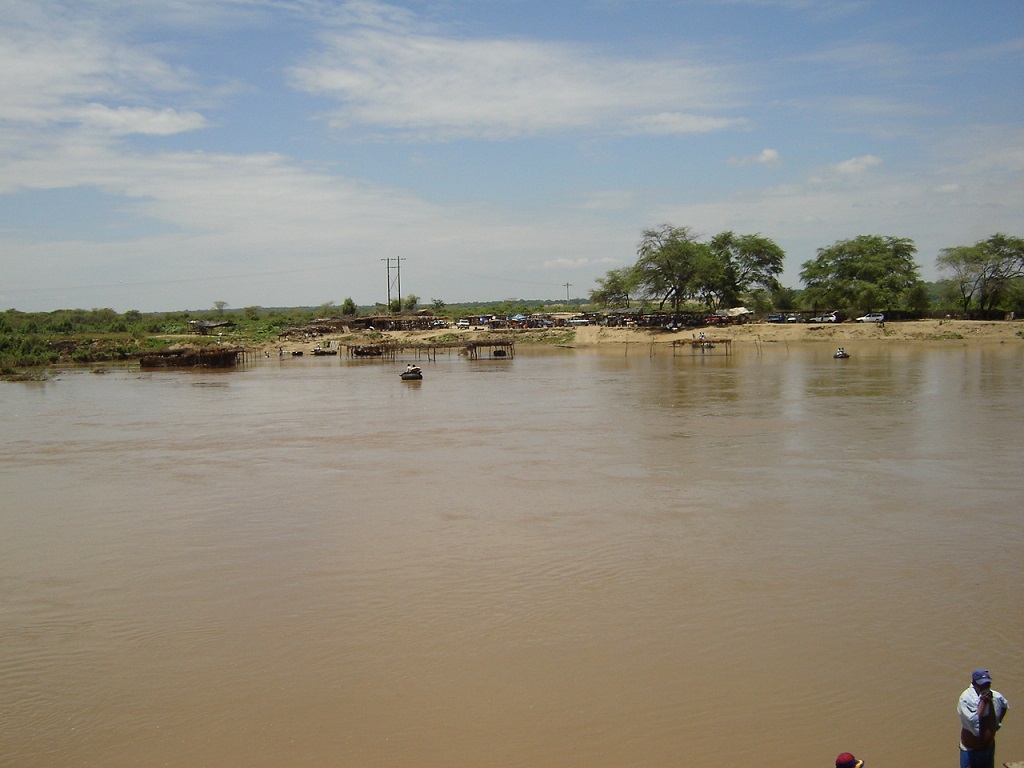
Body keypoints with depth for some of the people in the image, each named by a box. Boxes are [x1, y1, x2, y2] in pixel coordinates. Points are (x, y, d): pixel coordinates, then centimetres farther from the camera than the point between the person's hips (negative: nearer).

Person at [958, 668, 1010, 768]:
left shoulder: (996, 697, -6)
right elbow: (973, 722, -31)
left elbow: (1005, 705, 19)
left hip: (989, 747, 6)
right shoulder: (966, 699, -24)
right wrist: (983, 702, -31)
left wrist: (998, 723, 10)